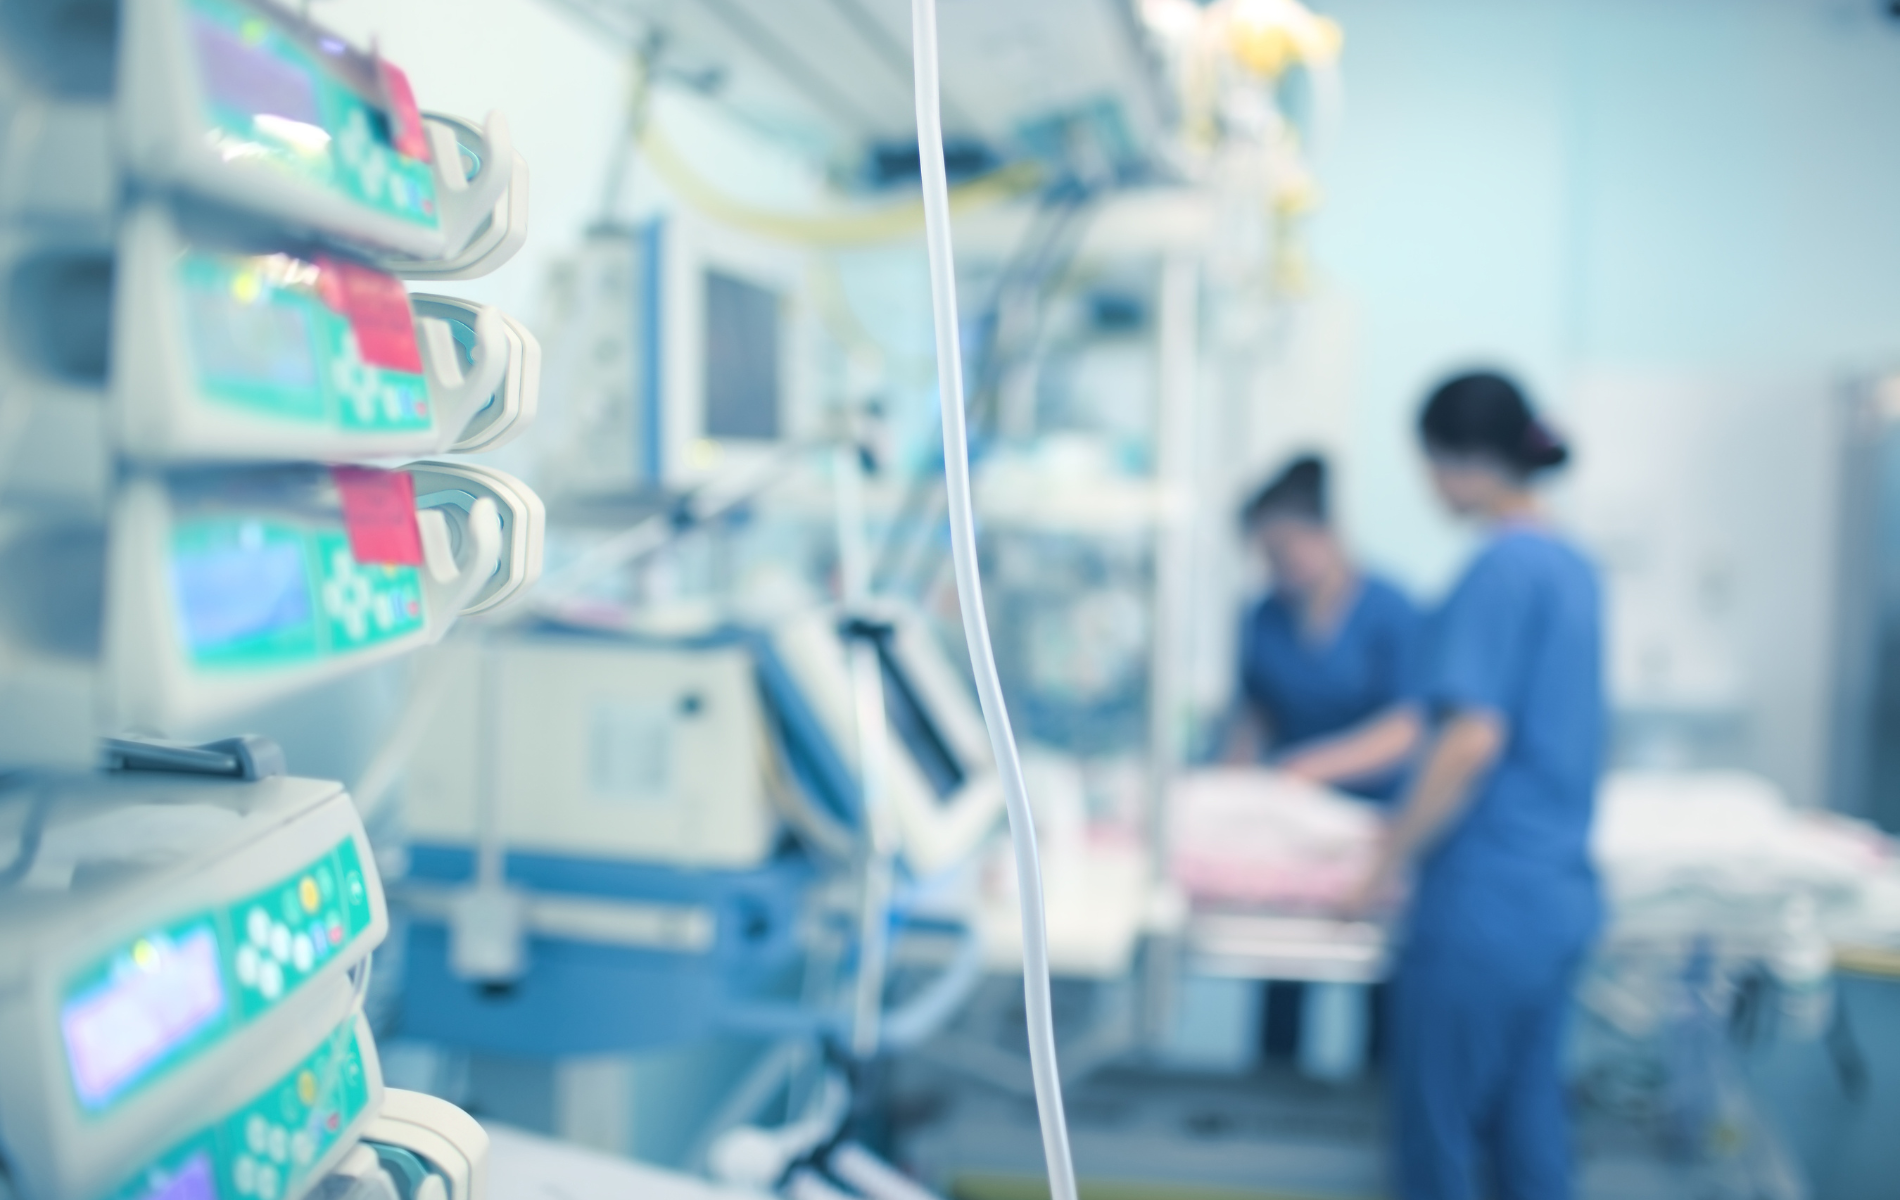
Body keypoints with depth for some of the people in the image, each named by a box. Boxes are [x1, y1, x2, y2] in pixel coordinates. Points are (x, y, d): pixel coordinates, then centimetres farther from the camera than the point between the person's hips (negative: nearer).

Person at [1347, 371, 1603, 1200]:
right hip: (1561, 895, 9)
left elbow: (1474, 738, -23)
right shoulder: (1573, 563, 11)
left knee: (1437, 1127, 7)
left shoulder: (1502, 566, -17)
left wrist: (1391, 860, -13)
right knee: (1528, 1116, 17)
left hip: (1485, 901, -9)